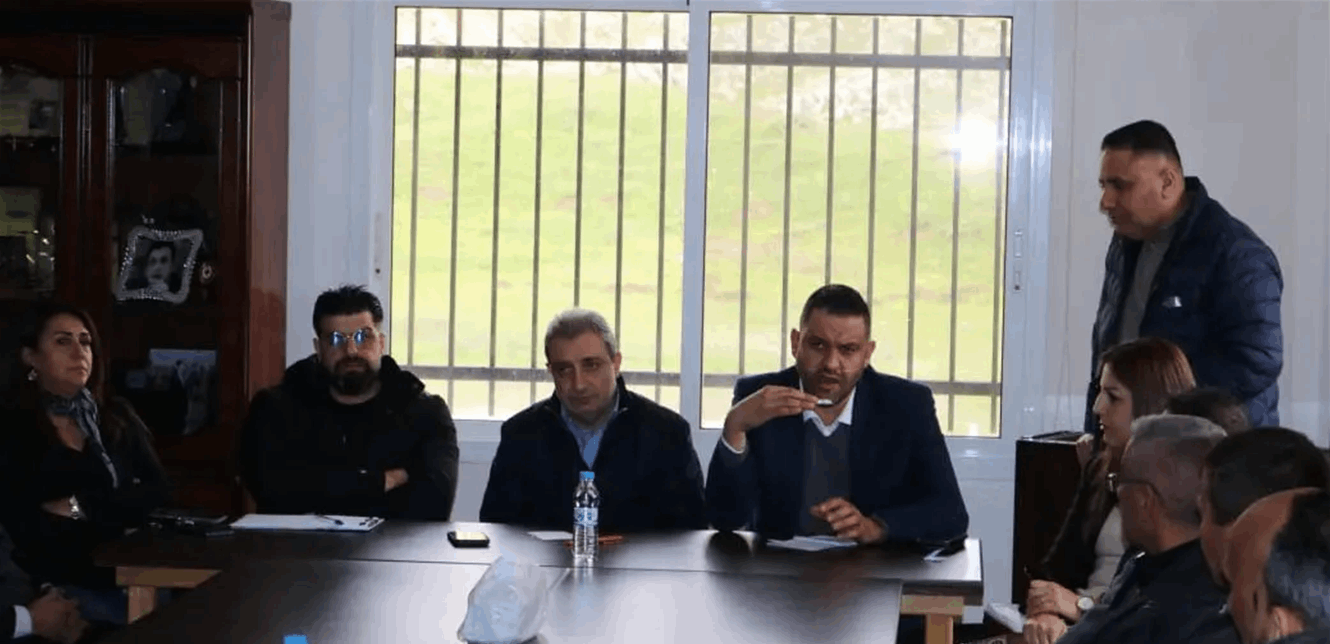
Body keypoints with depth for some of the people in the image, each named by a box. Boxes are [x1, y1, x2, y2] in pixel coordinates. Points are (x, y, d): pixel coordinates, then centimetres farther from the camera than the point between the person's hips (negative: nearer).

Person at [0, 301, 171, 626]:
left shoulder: (117, 417, 15)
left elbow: (159, 495, 4)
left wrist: (82, 507, -9)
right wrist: (121, 513, -8)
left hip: (132, 574, 5)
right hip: (62, 585, -5)